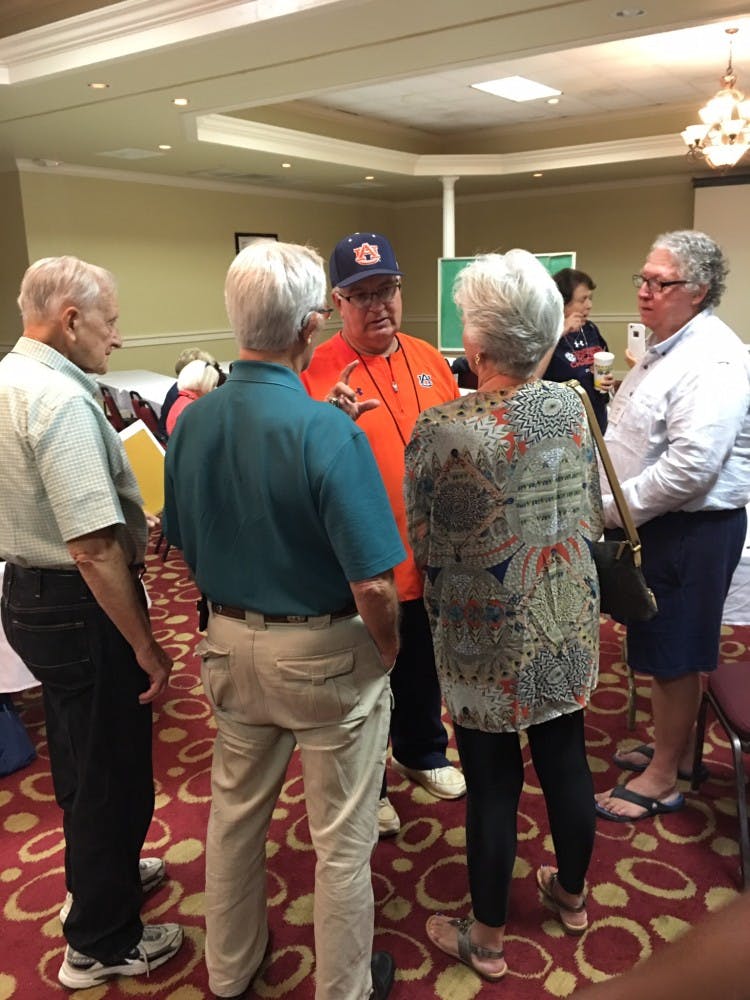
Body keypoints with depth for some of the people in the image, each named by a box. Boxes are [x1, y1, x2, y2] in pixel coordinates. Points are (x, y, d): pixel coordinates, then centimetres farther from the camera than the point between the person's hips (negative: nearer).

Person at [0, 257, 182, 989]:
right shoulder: (61, 399, -25)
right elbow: (93, 548, -29)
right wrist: (146, 647, -21)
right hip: (80, 608, -10)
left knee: (79, 756, 26)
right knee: (112, 769, 7)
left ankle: (96, 875, 48)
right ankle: (101, 943, 27)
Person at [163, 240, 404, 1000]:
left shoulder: (191, 422, -5)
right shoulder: (326, 430, -24)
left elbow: (183, 547, 6)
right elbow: (373, 585, -23)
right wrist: (388, 650, -4)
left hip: (230, 644, 7)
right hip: (324, 652, -6)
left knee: (235, 812, 24)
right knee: (342, 839, 14)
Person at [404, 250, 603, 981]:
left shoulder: (441, 429, -21)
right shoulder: (570, 408, -5)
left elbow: (424, 544, -10)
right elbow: (590, 515, 6)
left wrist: (441, 611, 11)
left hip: (487, 638, -5)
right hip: (566, 624, 5)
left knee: (492, 785, 10)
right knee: (566, 761, 21)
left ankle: (486, 940, 31)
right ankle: (571, 896, 46)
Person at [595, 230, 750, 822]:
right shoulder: (665, 349, 12)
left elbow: (688, 468, -28)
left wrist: (610, 509, -19)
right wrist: (606, 503, 9)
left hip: (692, 529, -9)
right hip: (656, 524, 9)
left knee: (675, 655, 4)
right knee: (665, 648, 21)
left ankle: (663, 778, 21)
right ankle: (674, 748, 39)